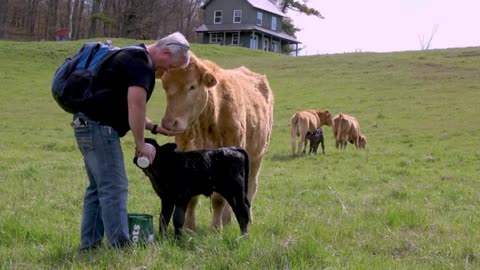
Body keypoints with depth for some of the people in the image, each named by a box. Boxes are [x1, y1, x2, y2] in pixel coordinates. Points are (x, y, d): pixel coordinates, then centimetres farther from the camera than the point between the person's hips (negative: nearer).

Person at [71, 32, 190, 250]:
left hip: (87, 124, 10)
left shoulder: (134, 57, 20)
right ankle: (120, 247, -2)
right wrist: (141, 145, -14)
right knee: (114, 188, -6)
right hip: (99, 126, -10)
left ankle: (89, 244, 18)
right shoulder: (142, 63, -13)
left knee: (98, 188, 14)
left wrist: (155, 128, 23)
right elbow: (135, 106, -22)